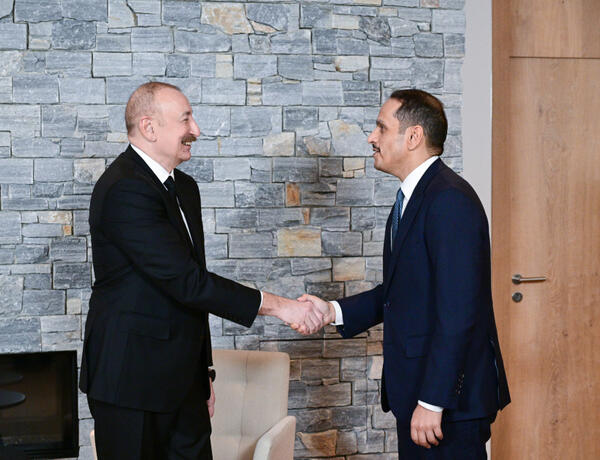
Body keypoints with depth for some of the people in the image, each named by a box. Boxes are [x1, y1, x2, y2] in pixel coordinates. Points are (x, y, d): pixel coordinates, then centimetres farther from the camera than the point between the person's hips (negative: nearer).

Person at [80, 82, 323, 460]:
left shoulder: (185, 188, 13)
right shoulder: (125, 190, -18)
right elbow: (185, 281, -23)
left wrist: (203, 372, 20)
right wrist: (276, 305, -20)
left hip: (181, 378, 8)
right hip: (132, 380, -8)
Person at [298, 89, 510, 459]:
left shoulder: (449, 200, -18)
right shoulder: (413, 196, 14)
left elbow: (457, 311, -23)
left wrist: (432, 401, -23)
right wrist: (334, 311, 6)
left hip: (450, 400, -10)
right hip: (417, 389, 10)